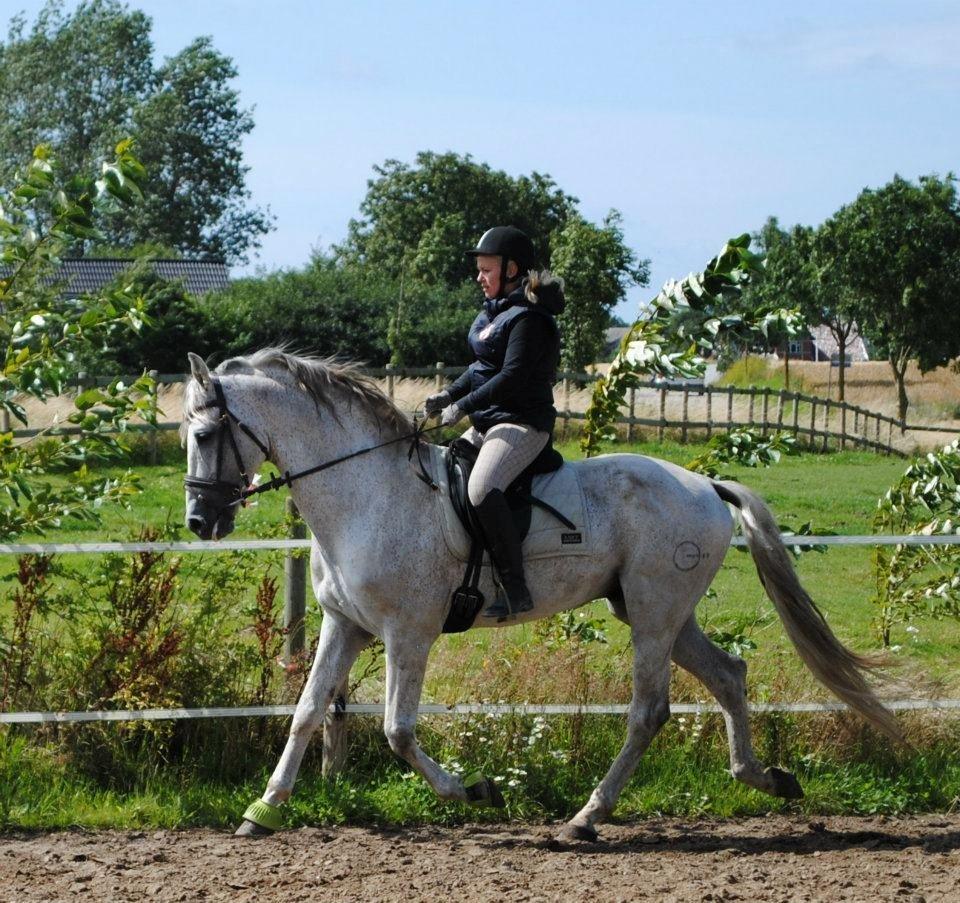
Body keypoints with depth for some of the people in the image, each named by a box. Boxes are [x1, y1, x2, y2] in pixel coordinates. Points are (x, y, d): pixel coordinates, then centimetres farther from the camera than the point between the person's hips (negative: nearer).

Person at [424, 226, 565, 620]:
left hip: (521, 424, -12)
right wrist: (450, 393, 6)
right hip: (487, 424, 12)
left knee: (482, 489, -33)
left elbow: (511, 377, -23)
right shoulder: (494, 312, 15)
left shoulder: (528, 318, -15)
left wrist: (463, 405, -20)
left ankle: (515, 590, -31)